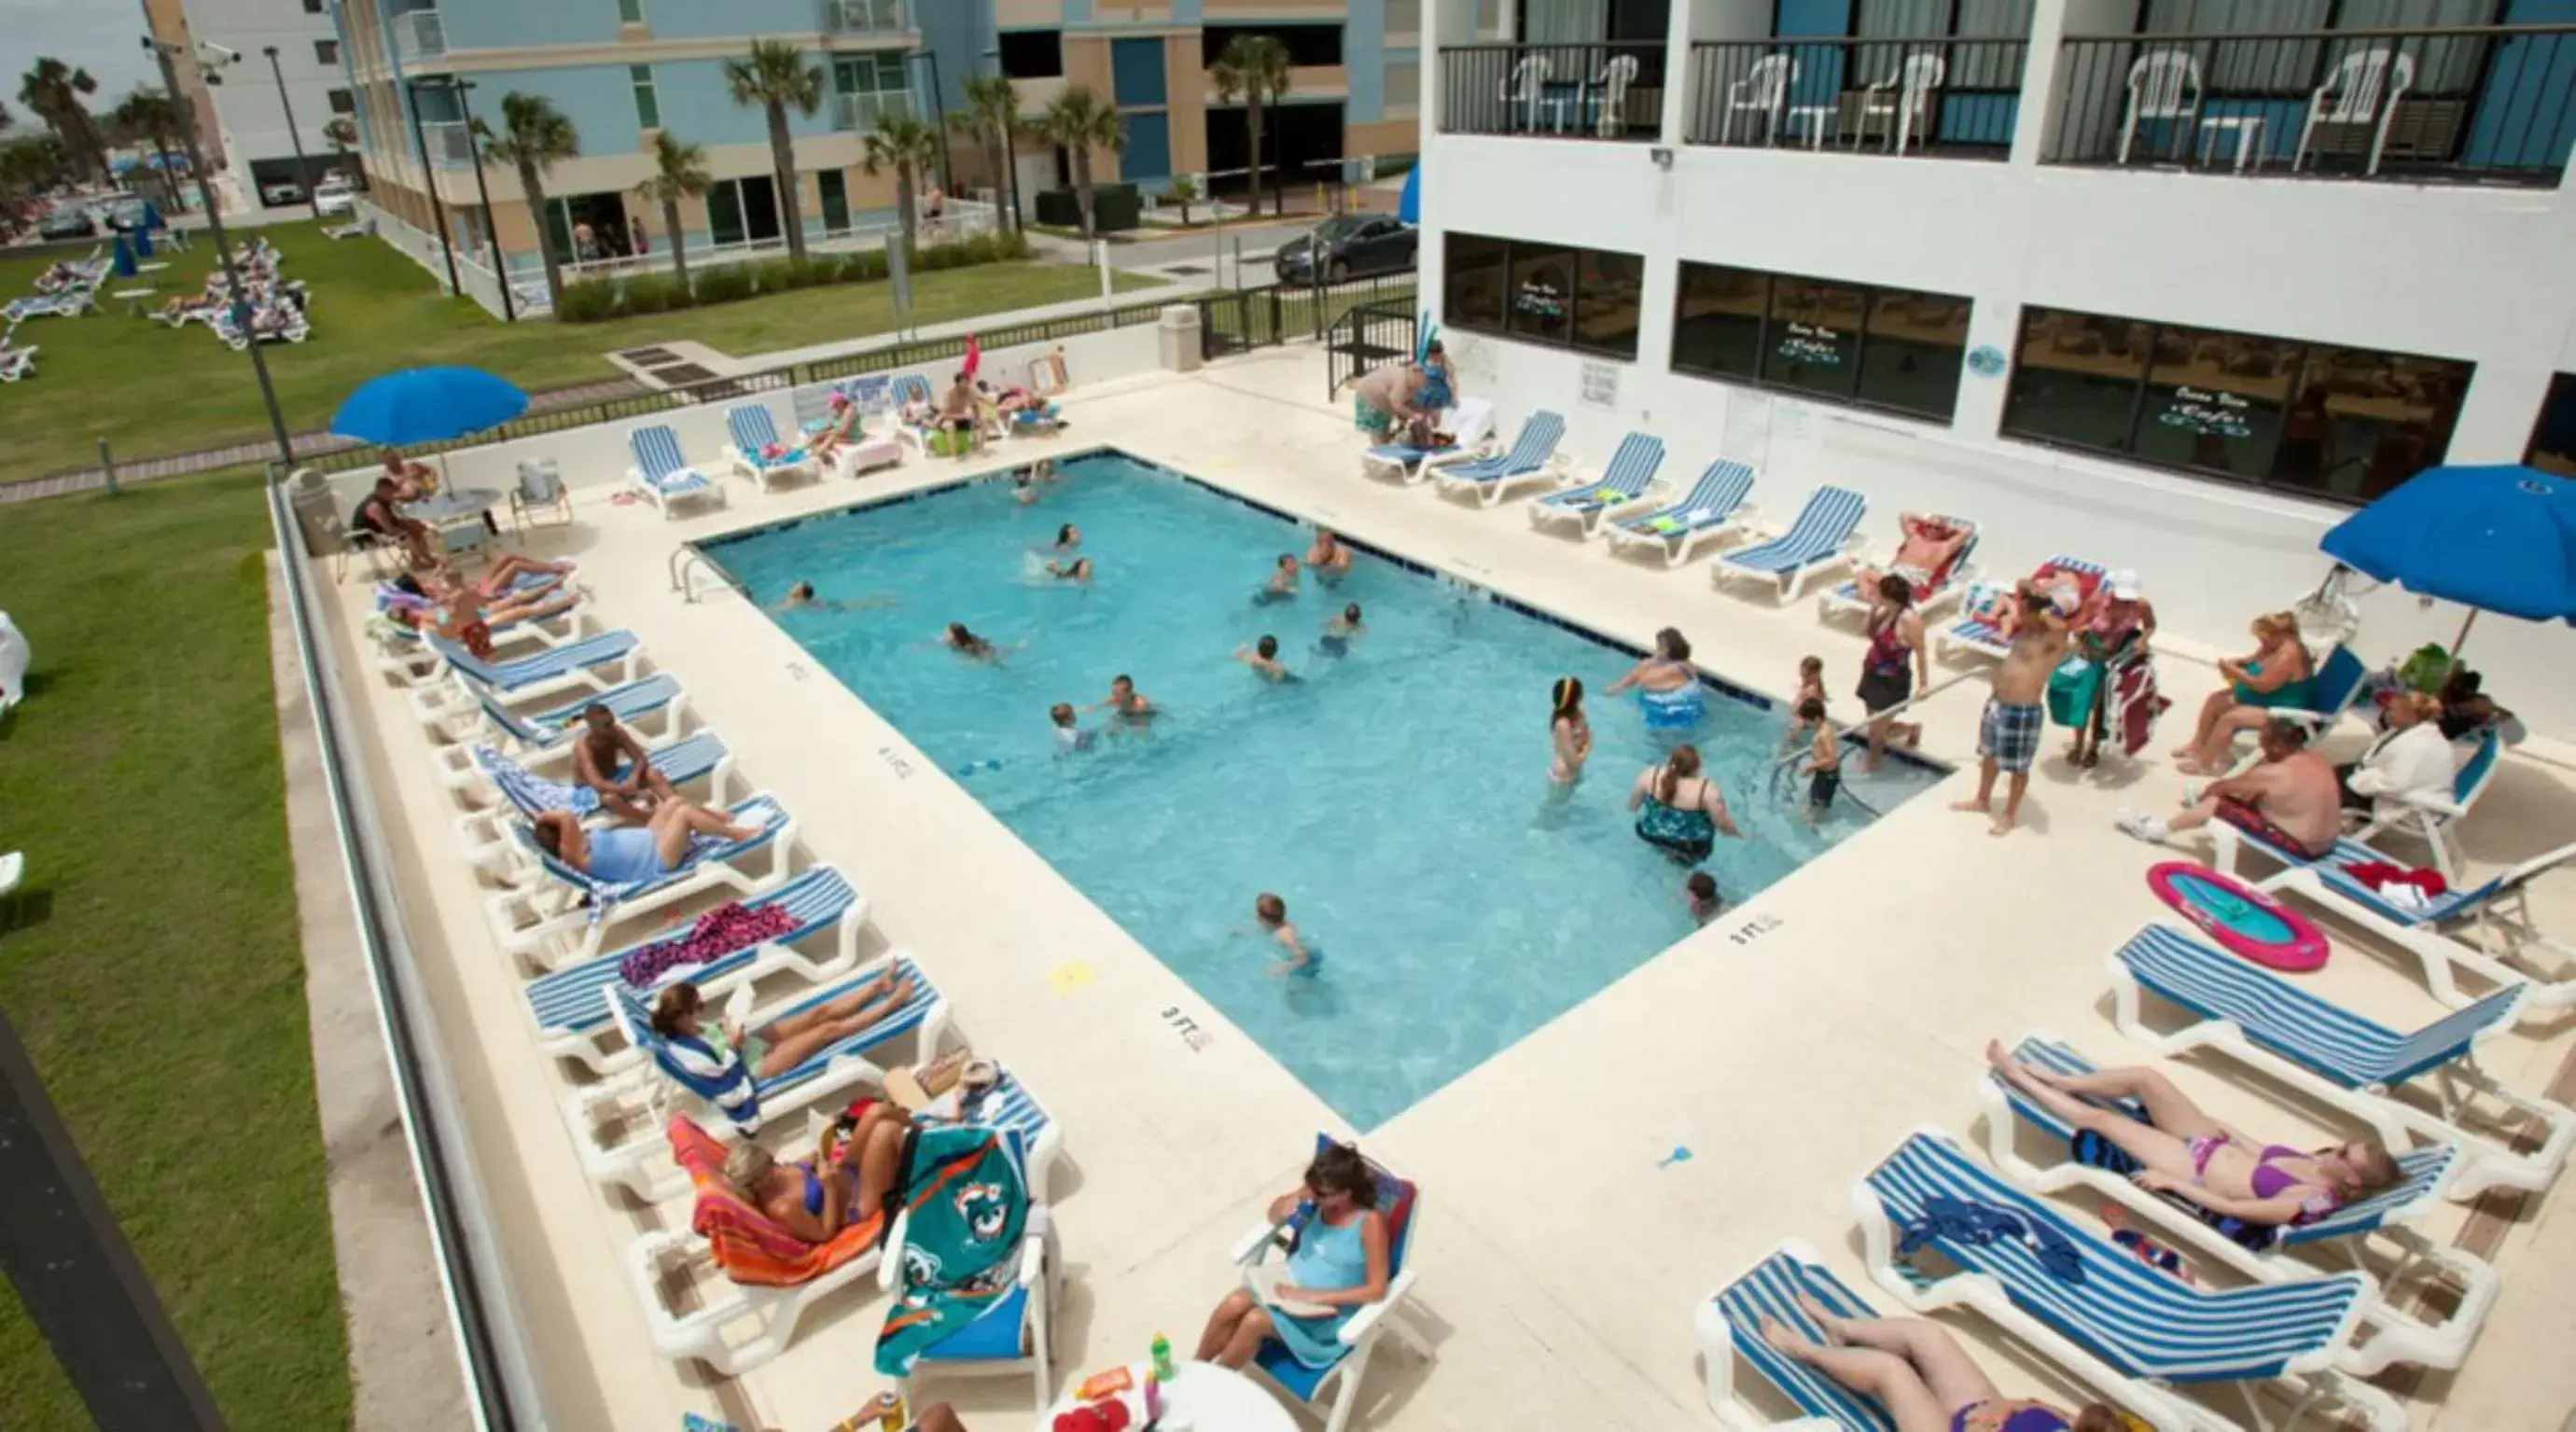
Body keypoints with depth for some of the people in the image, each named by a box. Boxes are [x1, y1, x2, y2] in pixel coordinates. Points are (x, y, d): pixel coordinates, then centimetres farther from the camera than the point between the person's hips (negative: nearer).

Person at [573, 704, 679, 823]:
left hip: (614, 777, 6)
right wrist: (636, 793, -48)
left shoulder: (617, 733, -13)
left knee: (654, 774, -19)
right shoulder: (583, 746, -28)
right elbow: (597, 784, -40)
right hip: (591, 790, -6)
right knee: (610, 798, -40)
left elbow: (641, 759, -11)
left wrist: (634, 777, -34)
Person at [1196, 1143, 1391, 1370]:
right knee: (1233, 1304, -21)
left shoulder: (1370, 1221, -21)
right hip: (1289, 1286, 5)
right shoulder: (1317, 1199, -5)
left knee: (1255, 1321, -25)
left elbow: (1377, 1289, -20)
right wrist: (1295, 1197, -15)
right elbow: (1274, 1216, 9)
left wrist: (1313, 1296, -23)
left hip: (1327, 1314, -5)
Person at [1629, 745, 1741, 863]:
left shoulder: (1651, 775, -21)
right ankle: (1684, 857, 31)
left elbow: (1632, 805, -6)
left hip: (1651, 834, 2)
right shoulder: (1707, 790, -29)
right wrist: (1737, 832, 3)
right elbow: (1723, 824, -18)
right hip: (1689, 845, -2)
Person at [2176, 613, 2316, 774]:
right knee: (2215, 699, 12)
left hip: (2281, 711, -12)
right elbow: (2254, 661, 18)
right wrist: (2237, 662, -4)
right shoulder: (2275, 646, 2)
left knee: (2229, 718, -25)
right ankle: (2198, 744, 17)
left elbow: (2263, 685, -31)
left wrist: (2234, 671, -22)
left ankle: (2204, 762, -17)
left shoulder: (2289, 654, -29)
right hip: (2261, 699, 12)